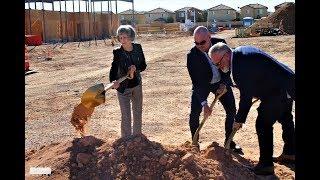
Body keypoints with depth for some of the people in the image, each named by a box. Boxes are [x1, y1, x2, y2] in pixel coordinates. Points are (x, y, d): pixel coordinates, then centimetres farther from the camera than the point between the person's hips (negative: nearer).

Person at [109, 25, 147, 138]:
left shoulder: (138, 48, -5)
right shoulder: (118, 52, -15)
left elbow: (143, 65, 1)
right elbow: (113, 68, -21)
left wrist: (136, 68, -20)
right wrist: (113, 81, -41)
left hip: (137, 85, 4)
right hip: (123, 87, -4)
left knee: (138, 112, 19)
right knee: (126, 116, 0)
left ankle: (137, 135, 39)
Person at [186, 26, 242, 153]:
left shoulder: (221, 43, -20)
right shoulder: (192, 55, -27)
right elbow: (196, 82, -27)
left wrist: (224, 83, -17)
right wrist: (204, 103, -32)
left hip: (221, 82, 3)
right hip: (202, 84, -2)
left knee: (231, 110, -1)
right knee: (195, 113, -10)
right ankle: (195, 143, 9)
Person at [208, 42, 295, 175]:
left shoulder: (238, 67, -27)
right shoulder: (241, 50, 4)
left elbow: (246, 97, -21)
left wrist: (239, 120, -9)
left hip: (278, 91, -11)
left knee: (263, 125, -4)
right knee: (285, 119, 25)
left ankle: (266, 165, 6)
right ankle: (290, 153, 44)